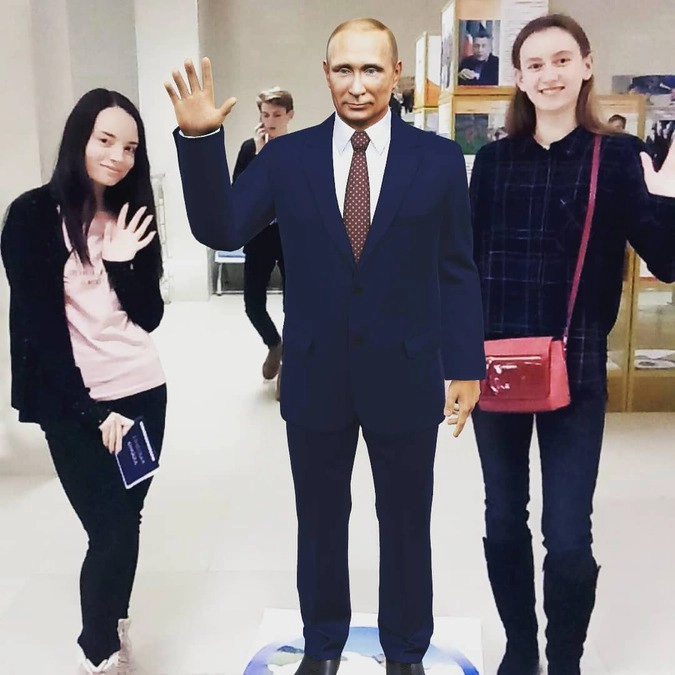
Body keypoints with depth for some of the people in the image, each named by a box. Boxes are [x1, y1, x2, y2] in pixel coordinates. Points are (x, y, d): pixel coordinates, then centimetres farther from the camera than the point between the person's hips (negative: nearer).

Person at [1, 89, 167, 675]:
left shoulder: (130, 218, 8)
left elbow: (150, 317, 3)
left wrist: (122, 262, -14)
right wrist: (93, 411, -12)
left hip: (143, 393, 5)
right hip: (76, 407, -5)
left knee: (127, 523, 11)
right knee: (111, 532, -1)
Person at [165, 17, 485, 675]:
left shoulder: (439, 158, -3)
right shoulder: (286, 157, -1)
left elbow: (457, 270, 0)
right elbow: (219, 230, -8)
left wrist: (466, 366, -1)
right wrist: (199, 140, -20)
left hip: (405, 376, -1)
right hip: (315, 375, 1)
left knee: (406, 522, 15)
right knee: (320, 520, 18)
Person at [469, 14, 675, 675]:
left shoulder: (619, 155, -2)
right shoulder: (494, 159, 5)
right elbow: (468, 262, 6)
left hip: (575, 370, -3)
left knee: (568, 536, -1)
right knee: (503, 522, 14)